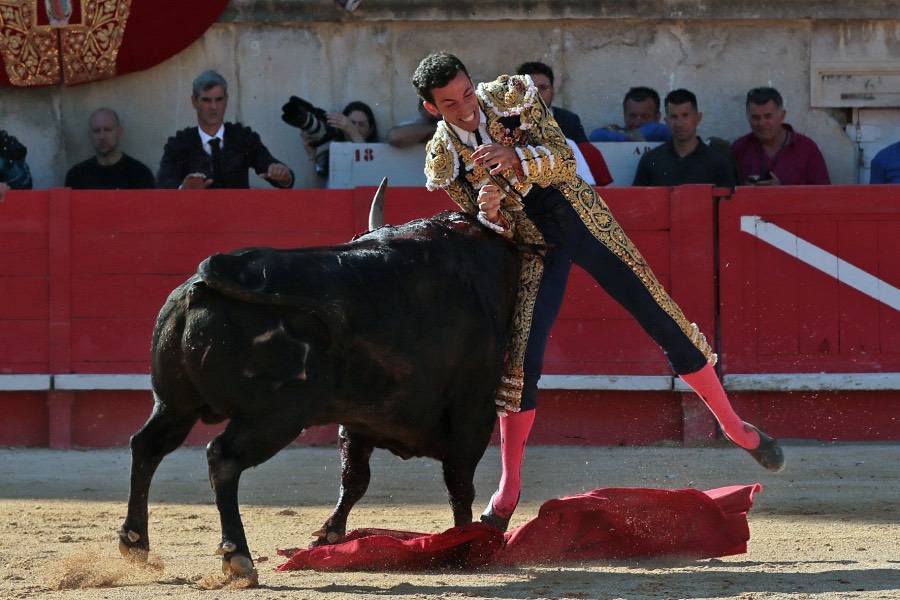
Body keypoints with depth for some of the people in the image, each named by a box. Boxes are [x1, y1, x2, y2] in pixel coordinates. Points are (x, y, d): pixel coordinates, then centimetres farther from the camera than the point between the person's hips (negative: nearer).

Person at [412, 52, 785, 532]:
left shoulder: (511, 95, -11)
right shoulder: (441, 162, -8)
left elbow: (563, 159, -15)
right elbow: (498, 233, -3)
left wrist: (516, 159, -34)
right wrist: (489, 213, -27)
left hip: (582, 218, 0)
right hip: (534, 247, 0)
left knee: (662, 317, 1)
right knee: (520, 358, -12)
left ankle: (734, 426, 17)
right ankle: (507, 490, -1)